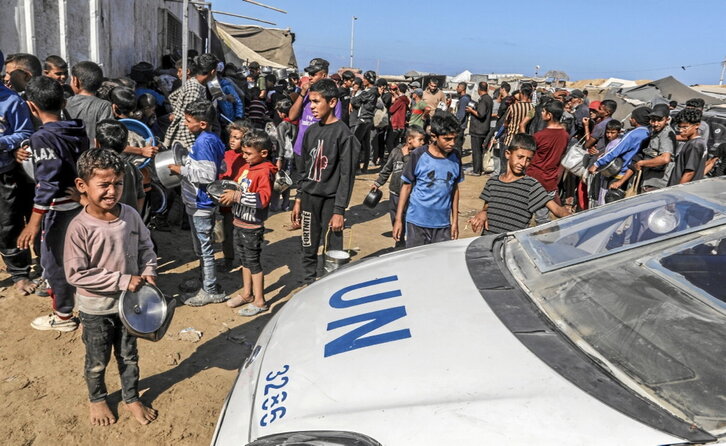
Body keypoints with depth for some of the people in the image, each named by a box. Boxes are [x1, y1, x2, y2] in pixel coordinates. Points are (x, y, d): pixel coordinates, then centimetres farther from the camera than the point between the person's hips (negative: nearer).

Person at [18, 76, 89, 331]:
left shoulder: (43, 137, -19)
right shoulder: (78, 131, 2)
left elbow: (48, 183, -24)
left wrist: (33, 223, -22)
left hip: (59, 209, -7)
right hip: (81, 203, 7)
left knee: (54, 262, 9)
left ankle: (63, 316, 22)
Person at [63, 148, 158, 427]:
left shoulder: (130, 215, -10)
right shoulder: (80, 227, -24)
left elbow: (145, 247, 5)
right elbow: (76, 274, -24)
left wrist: (148, 272, -12)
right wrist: (122, 280, -24)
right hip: (96, 309, -3)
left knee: (128, 355, 21)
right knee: (97, 361, 18)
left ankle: (131, 398, 41)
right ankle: (96, 399, 44)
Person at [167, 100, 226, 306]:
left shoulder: (204, 142, -21)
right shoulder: (210, 138, 7)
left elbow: (207, 175, -27)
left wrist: (182, 170, -19)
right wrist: (185, 167, 13)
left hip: (201, 204, -10)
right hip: (197, 202, 10)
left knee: (204, 247, 1)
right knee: (201, 246, 21)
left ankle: (210, 291, 12)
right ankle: (204, 280, 36)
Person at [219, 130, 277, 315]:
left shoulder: (265, 172, -19)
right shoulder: (246, 167, 6)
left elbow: (263, 198, -31)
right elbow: (237, 185, 22)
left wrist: (237, 196, -32)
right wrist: (225, 190, 3)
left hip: (252, 226, -9)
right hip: (239, 222, 9)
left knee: (253, 262, 1)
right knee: (244, 259, 20)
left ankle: (259, 301, 13)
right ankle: (247, 294, 35)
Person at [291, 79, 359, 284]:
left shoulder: (343, 134, -11)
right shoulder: (311, 131, 9)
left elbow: (347, 175, -12)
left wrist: (339, 210, -14)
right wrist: (298, 199, 14)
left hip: (330, 200, -6)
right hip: (309, 198, 6)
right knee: (308, 250, 12)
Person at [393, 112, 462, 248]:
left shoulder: (455, 157, 1)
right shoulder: (419, 155, -10)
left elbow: (455, 189, 10)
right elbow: (407, 187, -2)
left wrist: (455, 221, 11)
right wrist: (398, 220, -3)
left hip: (443, 223, 3)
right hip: (417, 222, -3)